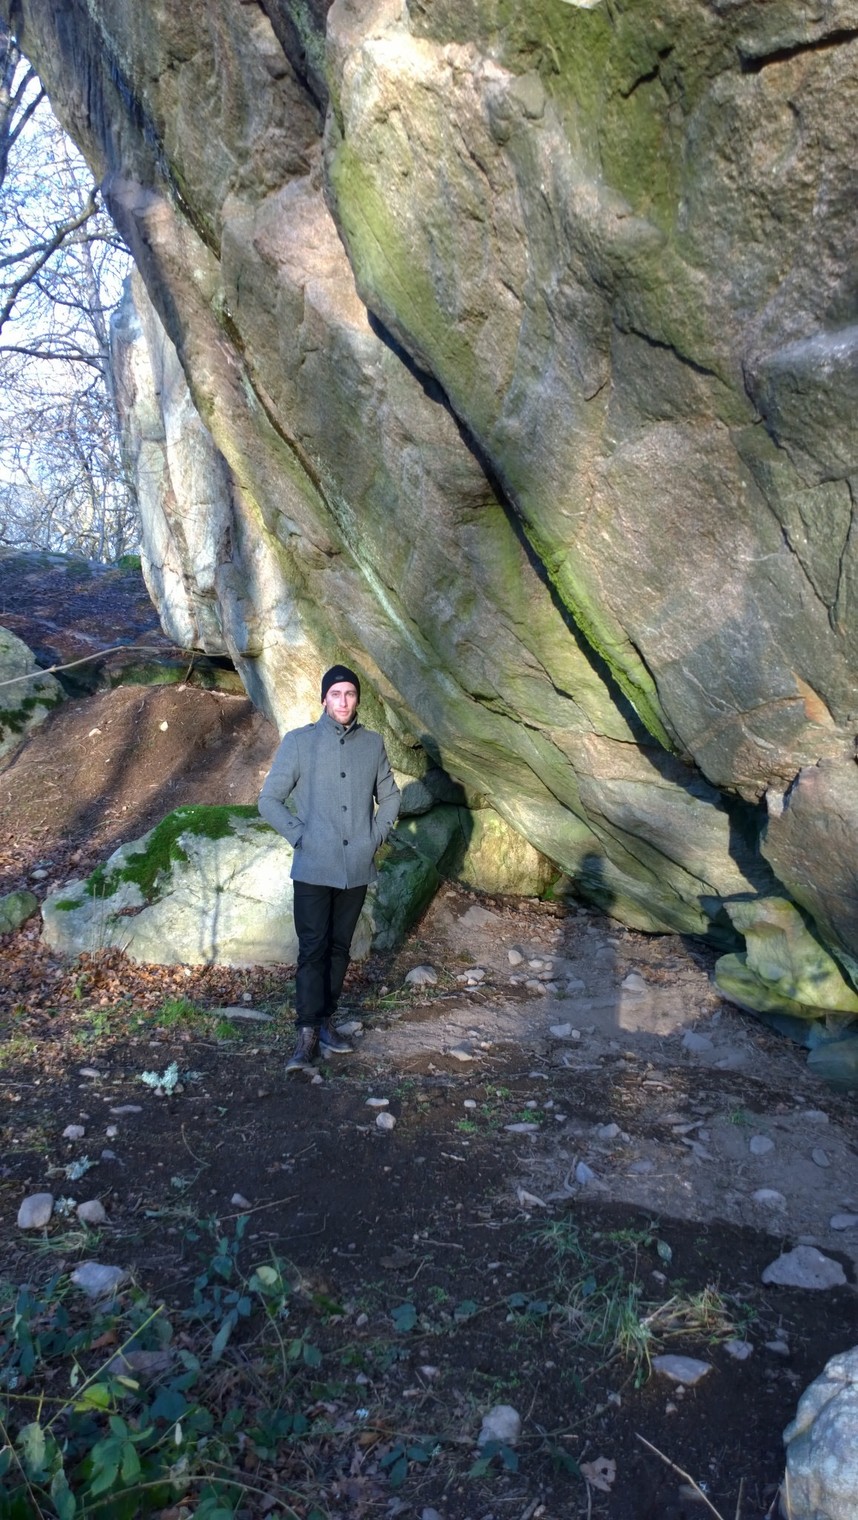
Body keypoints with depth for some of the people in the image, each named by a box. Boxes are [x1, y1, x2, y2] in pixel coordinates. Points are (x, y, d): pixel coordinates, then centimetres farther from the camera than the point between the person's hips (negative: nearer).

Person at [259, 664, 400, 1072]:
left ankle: (325, 1022, 24)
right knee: (312, 950, -4)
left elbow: (389, 797, 17)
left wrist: (376, 836, 4)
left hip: (357, 869, 3)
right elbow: (269, 799, -1)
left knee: (339, 948, 11)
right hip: (313, 869, -3)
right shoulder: (298, 742, -4)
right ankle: (308, 1035, 2)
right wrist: (299, 837, -9)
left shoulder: (373, 744, 5)